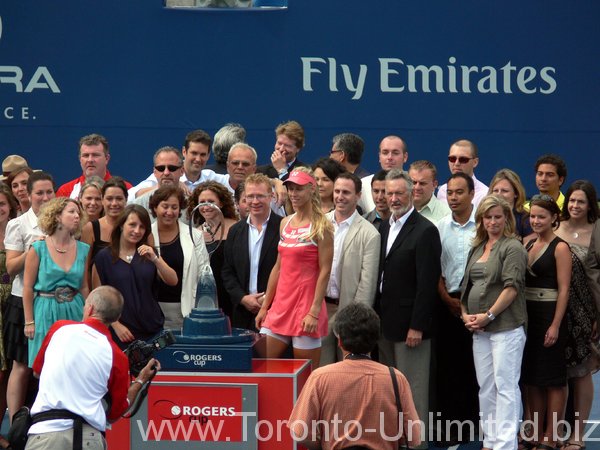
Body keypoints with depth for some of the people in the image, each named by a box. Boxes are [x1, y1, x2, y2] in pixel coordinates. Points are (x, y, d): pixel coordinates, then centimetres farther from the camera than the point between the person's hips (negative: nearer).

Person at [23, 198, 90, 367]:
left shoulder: (83, 250, 5)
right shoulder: (38, 249, -6)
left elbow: (84, 287, 11)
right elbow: (28, 288, -3)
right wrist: (29, 322, -5)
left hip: (74, 311, 3)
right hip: (46, 313, -3)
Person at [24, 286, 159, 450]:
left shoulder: (59, 328, 7)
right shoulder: (117, 357, 5)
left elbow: (37, 371, 24)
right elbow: (114, 414, 15)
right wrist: (140, 381, 25)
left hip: (44, 433, 0)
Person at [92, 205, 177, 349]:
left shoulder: (148, 254, 11)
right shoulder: (104, 257, 1)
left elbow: (173, 281, -2)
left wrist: (155, 259, -17)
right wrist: (116, 325, -9)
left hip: (152, 330, 3)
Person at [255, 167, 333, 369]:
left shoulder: (321, 226, -7)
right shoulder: (285, 223, 12)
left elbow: (325, 271, -11)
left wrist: (314, 312, -17)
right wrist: (265, 306, 13)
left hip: (306, 304, -6)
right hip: (280, 304, 6)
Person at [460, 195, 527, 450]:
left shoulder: (512, 247, -5)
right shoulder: (477, 249, 17)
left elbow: (512, 287, -13)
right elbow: (466, 285, 21)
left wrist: (488, 315, -15)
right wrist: (465, 314, 5)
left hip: (505, 326, -8)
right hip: (479, 329, 8)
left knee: (505, 385, -9)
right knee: (485, 387, 10)